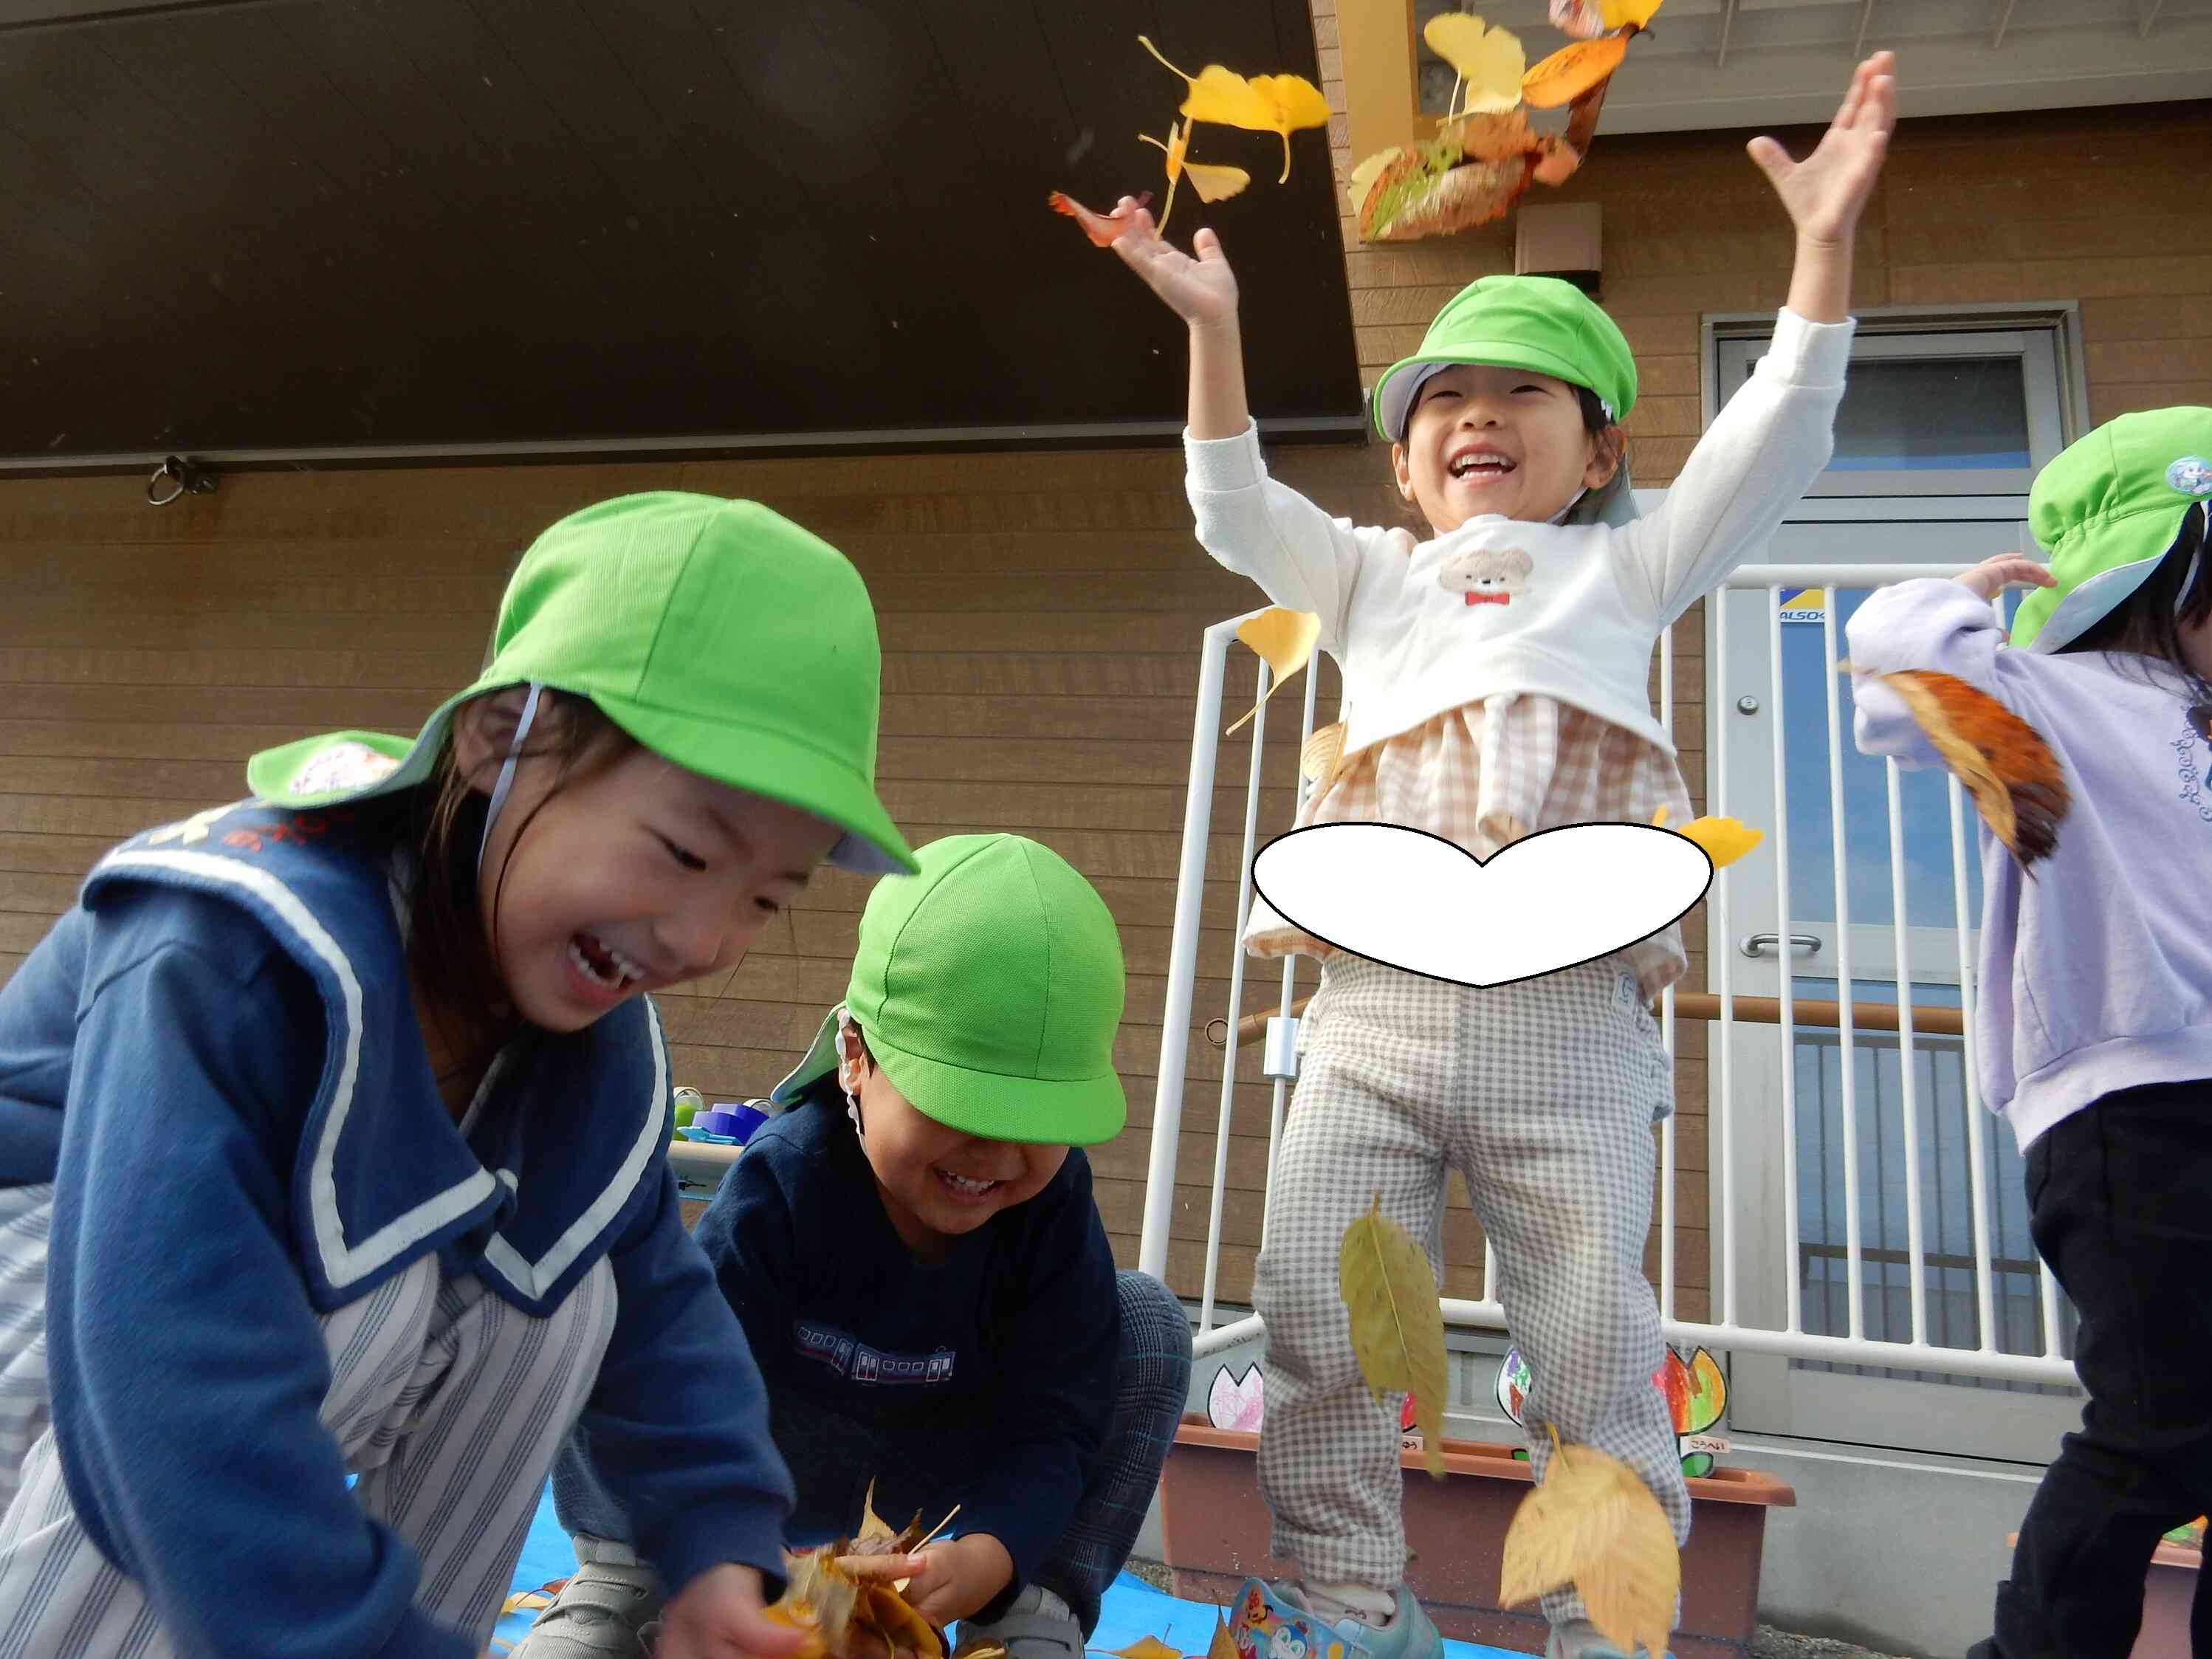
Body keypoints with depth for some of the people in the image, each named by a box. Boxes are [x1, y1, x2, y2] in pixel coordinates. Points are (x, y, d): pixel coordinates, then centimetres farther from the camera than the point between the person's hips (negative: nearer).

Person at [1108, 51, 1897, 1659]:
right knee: (1314, 1311, -1)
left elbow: (1768, 453, 8)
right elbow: (1237, 512, 12)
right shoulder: (1375, 578, 23)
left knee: (1596, 1338, 2)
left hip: (1572, 1021, -1)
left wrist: (1825, 246, 0)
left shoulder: (1624, 571, 18)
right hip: (1378, 1002, 2)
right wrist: (1216, 330, 3)